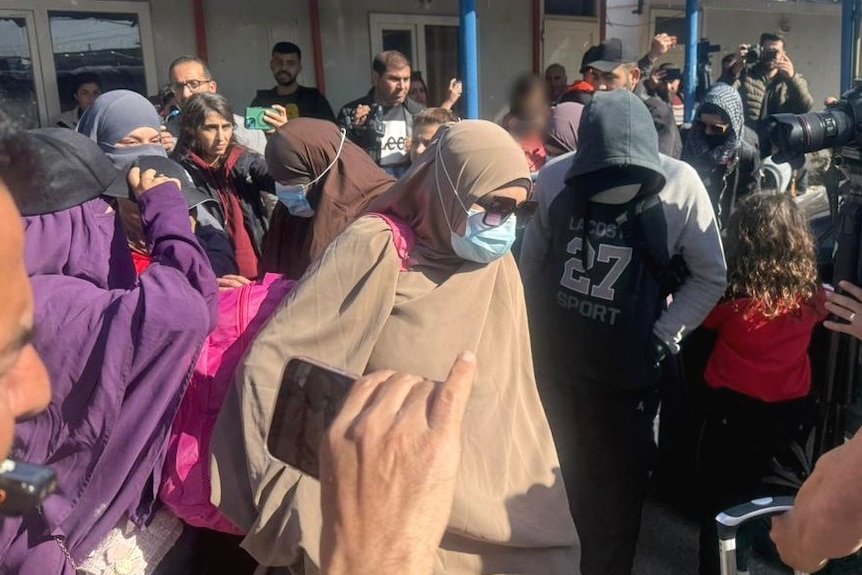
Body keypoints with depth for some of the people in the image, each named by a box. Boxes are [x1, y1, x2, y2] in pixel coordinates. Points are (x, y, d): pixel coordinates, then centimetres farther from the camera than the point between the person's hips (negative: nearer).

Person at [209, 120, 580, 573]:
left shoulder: (497, 268, -1)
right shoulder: (377, 249, -17)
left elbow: (508, 399, 8)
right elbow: (270, 361, -19)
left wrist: (534, 505, 8)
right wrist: (299, 496, -23)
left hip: (481, 507, 5)